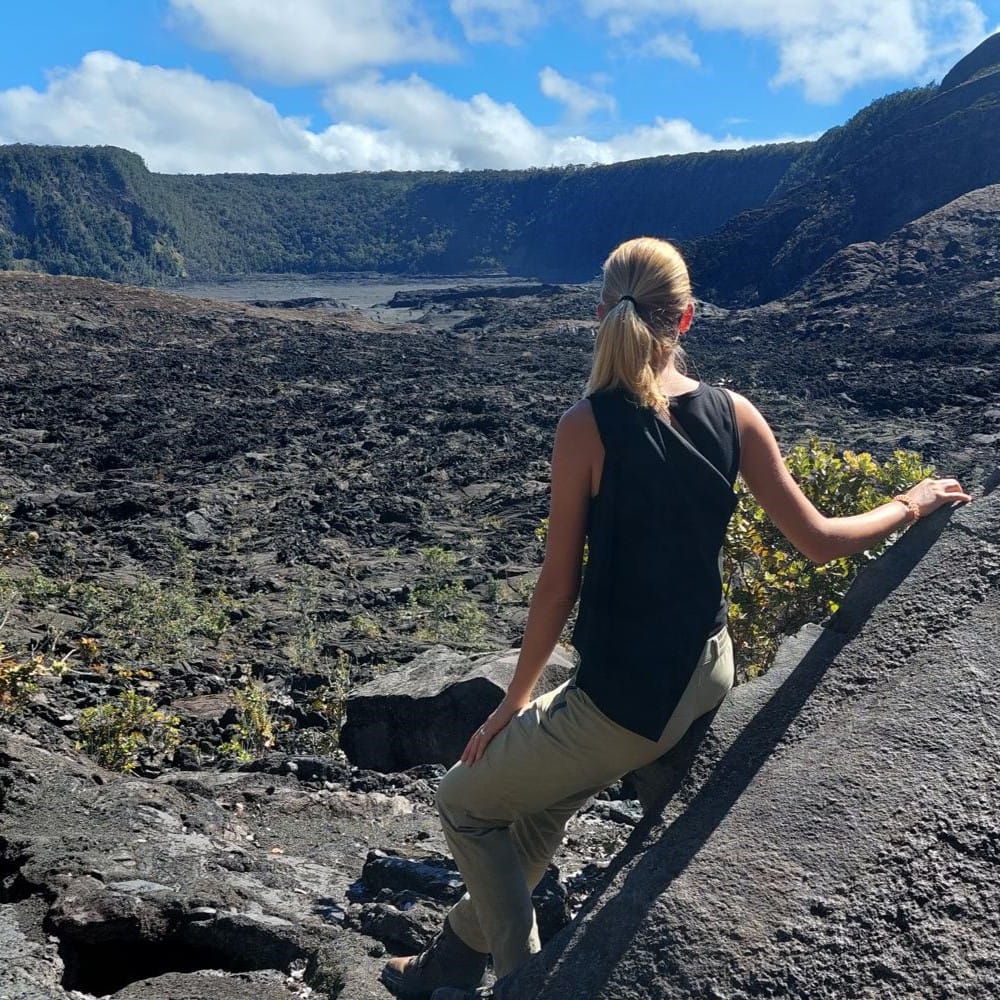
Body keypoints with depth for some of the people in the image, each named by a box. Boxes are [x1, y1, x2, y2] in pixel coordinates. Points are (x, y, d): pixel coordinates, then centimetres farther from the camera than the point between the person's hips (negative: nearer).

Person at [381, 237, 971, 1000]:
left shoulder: (588, 425, -17)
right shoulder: (735, 414, -4)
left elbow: (561, 584, -13)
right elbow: (819, 541, 0)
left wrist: (514, 701, 0)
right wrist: (914, 504, 20)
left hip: (628, 700, -6)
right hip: (707, 676, 7)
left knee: (464, 803, 19)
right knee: (540, 797, 29)